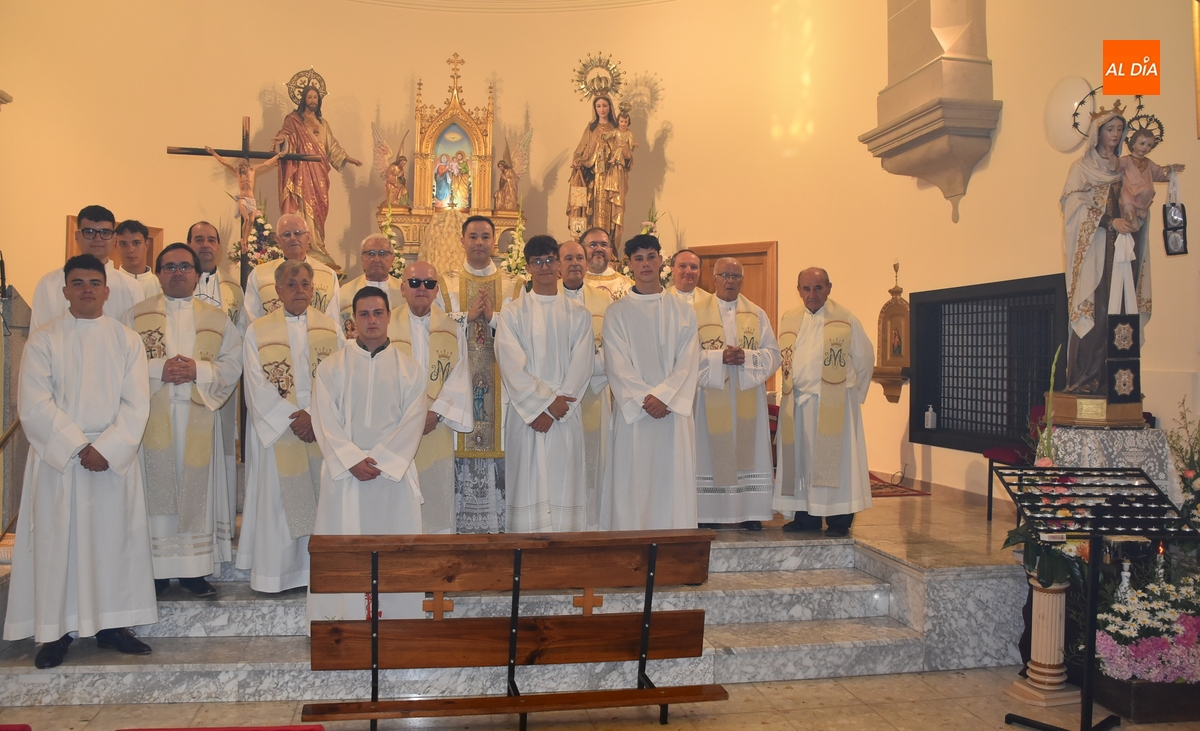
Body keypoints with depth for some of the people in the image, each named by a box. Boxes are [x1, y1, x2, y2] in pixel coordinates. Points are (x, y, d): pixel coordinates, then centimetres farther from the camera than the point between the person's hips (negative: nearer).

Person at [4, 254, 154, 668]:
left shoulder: (126, 340, 6)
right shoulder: (43, 340, 2)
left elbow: (136, 404, -1)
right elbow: (34, 405, -6)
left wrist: (108, 449, -13)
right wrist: (77, 446, -14)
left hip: (114, 459, 1)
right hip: (56, 459, -1)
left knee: (114, 538, 4)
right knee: (55, 541, 2)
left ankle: (112, 625, 15)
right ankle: (56, 631, 12)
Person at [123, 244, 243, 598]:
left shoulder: (217, 319, 13)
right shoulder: (136, 315, 10)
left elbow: (233, 362, 3)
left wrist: (199, 370, -13)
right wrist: (158, 369, -14)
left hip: (199, 417, 1)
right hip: (152, 417, -1)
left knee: (197, 487, 1)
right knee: (157, 486, -1)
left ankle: (194, 570, 8)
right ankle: (157, 569, 6)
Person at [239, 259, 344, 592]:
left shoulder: (331, 329, 8)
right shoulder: (258, 331, 4)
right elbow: (258, 386, -3)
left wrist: (315, 417, -13)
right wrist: (294, 417, -13)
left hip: (322, 429, 1)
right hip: (275, 429, -1)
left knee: (320, 500, 3)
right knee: (277, 499, 2)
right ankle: (274, 575, 10)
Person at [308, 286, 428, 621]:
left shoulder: (410, 370, 7)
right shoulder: (331, 367, 6)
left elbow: (412, 423, -1)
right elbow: (325, 422, -1)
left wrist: (380, 461, -12)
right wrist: (352, 460, -13)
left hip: (394, 474, 0)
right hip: (344, 473, 0)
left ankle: (395, 619, 9)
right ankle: (342, 621, 9)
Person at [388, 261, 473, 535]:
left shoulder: (453, 330, 7)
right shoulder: (385, 326, 0)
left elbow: (460, 377, 0)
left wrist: (437, 413, -13)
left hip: (437, 430, 2)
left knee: (437, 500, 6)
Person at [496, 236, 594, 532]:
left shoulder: (579, 315, 9)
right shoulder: (512, 313, 6)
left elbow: (582, 367, 0)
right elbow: (512, 366, -4)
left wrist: (553, 411, -9)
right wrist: (546, 402, -12)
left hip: (566, 419, 1)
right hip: (525, 416, -1)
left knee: (564, 492, 0)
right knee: (528, 491, -2)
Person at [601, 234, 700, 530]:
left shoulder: (683, 312, 11)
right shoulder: (617, 313, 6)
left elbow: (688, 362, 2)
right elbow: (617, 365, -2)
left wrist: (663, 396, -13)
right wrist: (644, 399, -14)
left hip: (674, 411, 1)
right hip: (632, 412, -1)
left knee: (674, 483, 1)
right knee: (632, 486, -2)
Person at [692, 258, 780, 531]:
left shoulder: (757, 314, 10)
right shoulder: (697, 311, 4)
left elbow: (772, 354, 3)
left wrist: (746, 357, -15)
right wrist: (719, 357, -18)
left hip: (747, 397, 2)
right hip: (712, 396, -2)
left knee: (747, 451, 3)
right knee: (714, 451, -1)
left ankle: (750, 512, 9)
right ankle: (711, 514, 5)